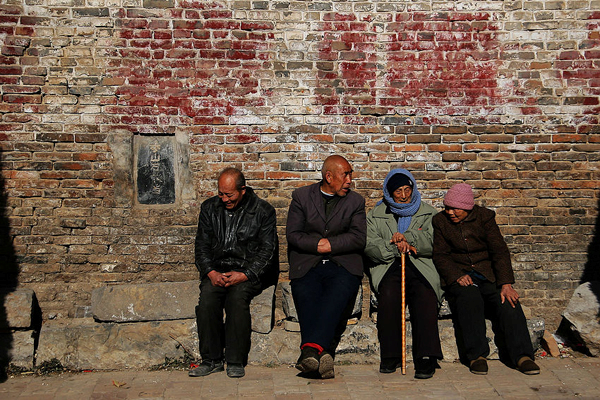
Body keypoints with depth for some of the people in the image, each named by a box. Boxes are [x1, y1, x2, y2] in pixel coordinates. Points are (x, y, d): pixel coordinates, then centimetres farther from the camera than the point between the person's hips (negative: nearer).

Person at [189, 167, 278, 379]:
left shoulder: (263, 211, -1)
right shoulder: (209, 208, 9)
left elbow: (267, 250, -4)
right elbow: (202, 245, 10)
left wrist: (244, 275, -16)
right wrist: (211, 272, -8)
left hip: (250, 271, -3)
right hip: (217, 270, 3)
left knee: (237, 296, -33)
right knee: (207, 297, -27)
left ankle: (236, 361, -20)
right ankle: (211, 360, -14)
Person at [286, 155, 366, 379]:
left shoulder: (355, 201, 15)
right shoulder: (301, 196, 13)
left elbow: (358, 238, 4)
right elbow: (293, 234, 4)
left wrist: (330, 244, -6)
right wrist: (318, 244, -7)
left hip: (343, 266, 0)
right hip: (307, 265, 1)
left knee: (337, 294, -31)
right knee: (307, 296, -28)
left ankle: (311, 349, -44)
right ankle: (323, 353, -38)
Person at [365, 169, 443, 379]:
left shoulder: (429, 213, 17)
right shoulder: (376, 215, 18)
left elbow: (435, 243, 2)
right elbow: (370, 246, 4)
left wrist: (409, 238, -11)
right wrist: (395, 247, -10)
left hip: (421, 267, 0)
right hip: (389, 267, 0)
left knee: (425, 297, -31)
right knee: (388, 294, -31)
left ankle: (426, 358, -28)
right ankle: (390, 356, -20)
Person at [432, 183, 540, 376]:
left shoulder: (484, 216, 2)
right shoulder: (441, 221, 5)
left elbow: (500, 251, -5)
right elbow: (440, 256, 2)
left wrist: (506, 284, -18)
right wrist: (457, 276, -17)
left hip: (487, 274, 1)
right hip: (458, 276, -1)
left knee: (508, 301, -27)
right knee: (469, 297, -34)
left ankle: (522, 355, -24)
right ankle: (476, 355, -29)